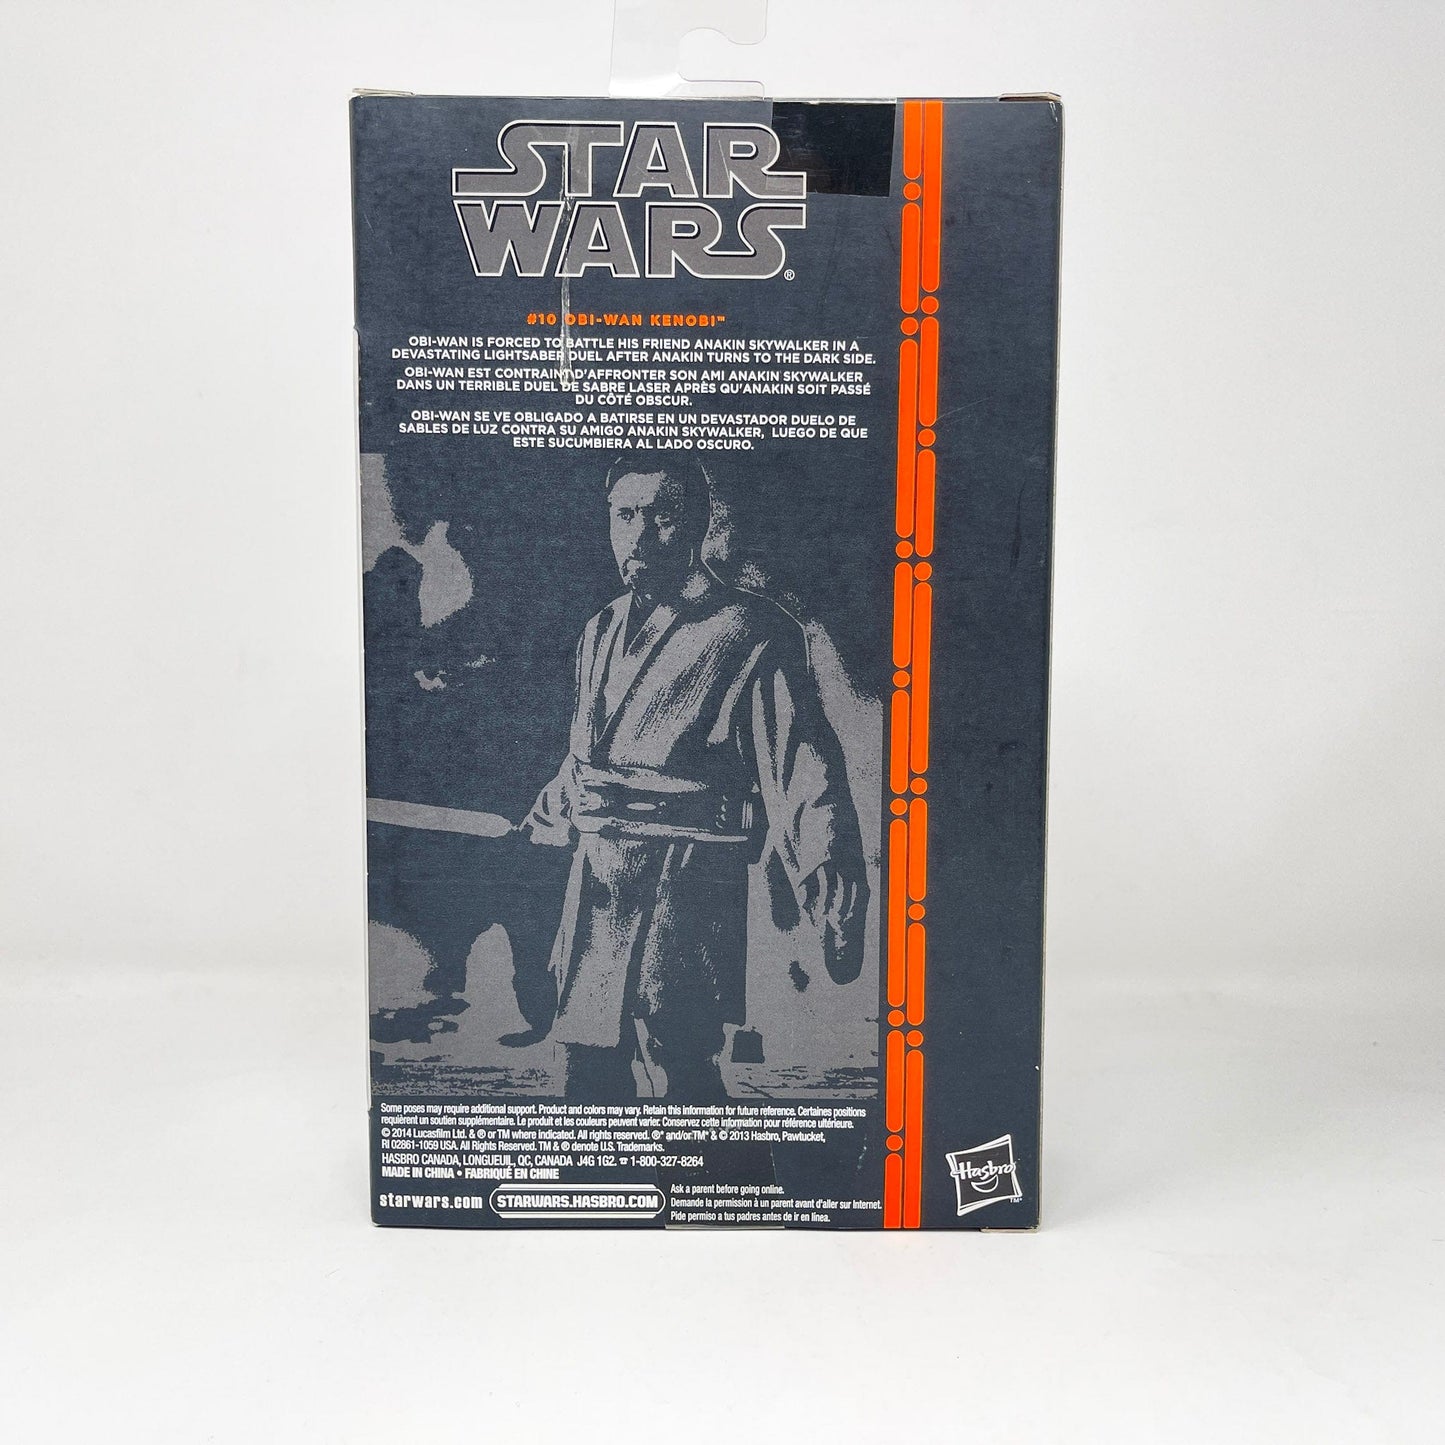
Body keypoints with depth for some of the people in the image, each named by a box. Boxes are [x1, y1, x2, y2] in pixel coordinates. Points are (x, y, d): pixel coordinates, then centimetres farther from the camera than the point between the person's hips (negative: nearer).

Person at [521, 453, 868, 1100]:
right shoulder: (601, 632, 15)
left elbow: (801, 774, -13)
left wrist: (834, 901, -19)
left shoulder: (749, 634, -8)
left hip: (686, 892, -7)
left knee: (679, 1076, -4)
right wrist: (540, 823, 38)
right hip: (594, 880, 7)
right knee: (584, 1072, 14)